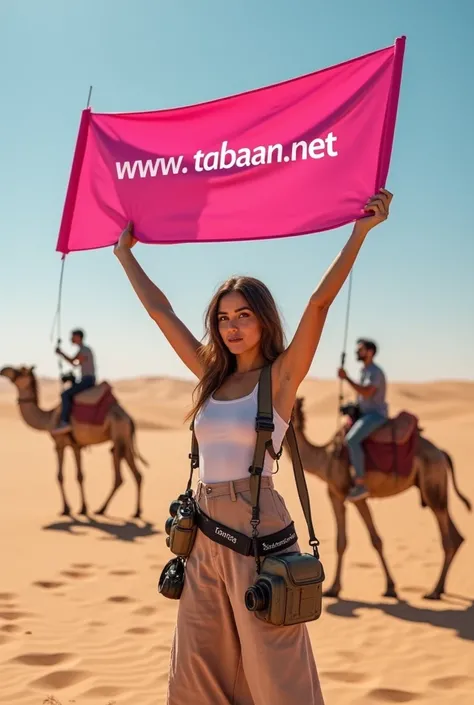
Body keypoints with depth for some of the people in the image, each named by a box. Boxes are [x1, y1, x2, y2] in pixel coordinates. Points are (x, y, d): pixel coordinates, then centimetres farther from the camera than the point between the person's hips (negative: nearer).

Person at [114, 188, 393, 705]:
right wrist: (125, 255, 23)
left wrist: (361, 230, -20)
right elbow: (161, 311, 16)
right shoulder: (213, 376, 9)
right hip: (205, 530, 6)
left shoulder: (282, 374, -4)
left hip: (257, 527, -6)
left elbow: (320, 301, -15)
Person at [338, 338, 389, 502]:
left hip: (376, 415, -11)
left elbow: (366, 393, -30)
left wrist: (346, 378, -28)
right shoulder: (364, 371, 16)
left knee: (352, 439, -29)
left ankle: (360, 485, -26)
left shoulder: (375, 371, -15)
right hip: (366, 414, 11)